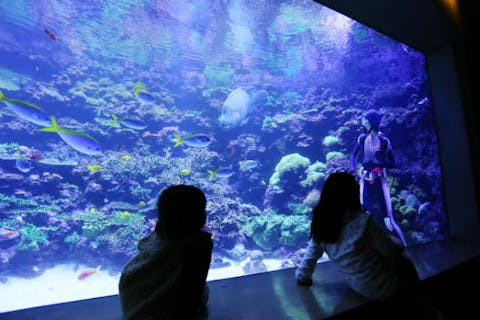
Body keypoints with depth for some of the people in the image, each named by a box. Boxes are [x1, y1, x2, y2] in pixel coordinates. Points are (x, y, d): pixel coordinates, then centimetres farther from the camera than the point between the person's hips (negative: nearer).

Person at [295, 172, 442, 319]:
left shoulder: (321, 224, -11)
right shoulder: (363, 221, -26)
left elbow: (310, 256, -5)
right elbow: (391, 251, -14)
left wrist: (302, 276, 13)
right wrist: (396, 242, 8)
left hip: (357, 286, 6)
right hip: (383, 289, -5)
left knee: (403, 262, 26)